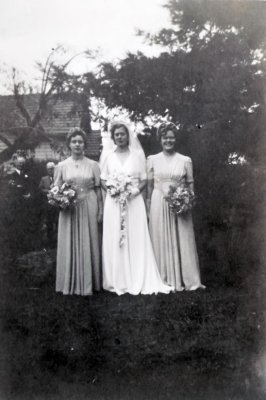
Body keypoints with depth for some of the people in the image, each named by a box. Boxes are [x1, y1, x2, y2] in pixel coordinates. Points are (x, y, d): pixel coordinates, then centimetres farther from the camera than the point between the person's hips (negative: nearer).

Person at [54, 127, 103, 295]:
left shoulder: (93, 165, 3)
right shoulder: (62, 166, 4)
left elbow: (98, 189, 3)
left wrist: (101, 210, -1)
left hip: (89, 208, 0)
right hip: (69, 209, 1)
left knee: (88, 244, 5)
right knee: (69, 245, 4)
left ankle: (88, 283, 17)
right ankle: (71, 283, 16)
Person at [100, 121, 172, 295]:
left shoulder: (137, 154, 7)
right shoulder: (107, 155, 9)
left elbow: (144, 179, 7)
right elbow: (103, 180, 10)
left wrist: (135, 191, -11)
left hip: (134, 202, 0)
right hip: (113, 202, 1)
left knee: (136, 240, -1)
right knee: (114, 241, 0)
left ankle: (139, 281, 6)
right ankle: (117, 281, 9)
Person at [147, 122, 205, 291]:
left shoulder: (185, 160, 5)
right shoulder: (153, 160, 6)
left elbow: (190, 184, 7)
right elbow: (149, 185, 7)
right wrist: (148, 206, 3)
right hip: (158, 204, 1)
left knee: (182, 241, 2)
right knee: (161, 241, 4)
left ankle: (187, 279, 11)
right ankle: (165, 280, 14)